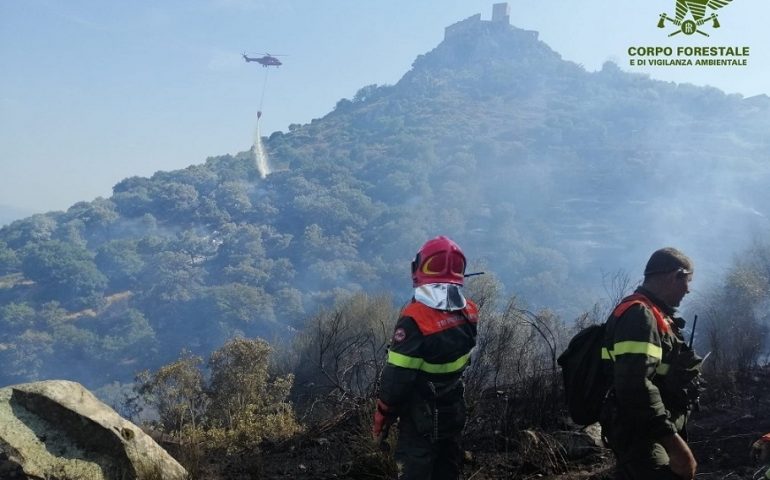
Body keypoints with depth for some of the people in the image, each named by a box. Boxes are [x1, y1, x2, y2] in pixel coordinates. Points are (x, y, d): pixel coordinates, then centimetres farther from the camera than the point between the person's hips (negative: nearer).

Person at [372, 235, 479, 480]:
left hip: (420, 418, -6)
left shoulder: (415, 318, -26)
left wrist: (381, 418, -9)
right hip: (454, 412, 6)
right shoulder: (469, 312, -7)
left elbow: (396, 377, -23)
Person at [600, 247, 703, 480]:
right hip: (641, 436, -11)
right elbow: (636, 386, -29)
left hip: (651, 434, 11)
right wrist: (673, 442, -29)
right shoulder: (639, 314, -17)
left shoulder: (651, 315, 18)